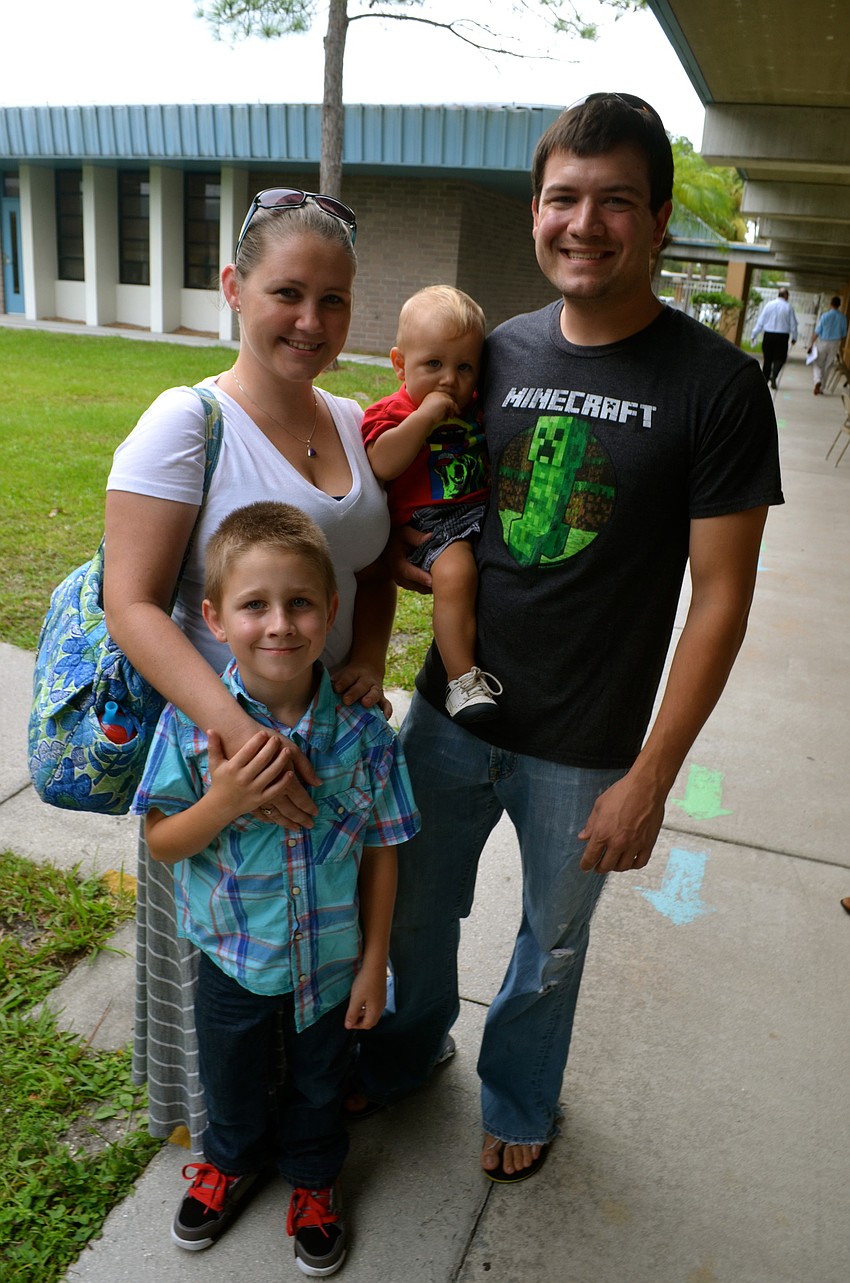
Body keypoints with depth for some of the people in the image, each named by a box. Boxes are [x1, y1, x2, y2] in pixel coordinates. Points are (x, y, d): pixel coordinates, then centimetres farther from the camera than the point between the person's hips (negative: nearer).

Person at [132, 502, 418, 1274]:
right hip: (234, 959, 1)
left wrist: (374, 964, -4)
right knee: (234, 1082, 28)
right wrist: (222, 804, -33)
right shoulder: (193, 721, -22)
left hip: (332, 962, 0)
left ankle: (313, 1177, 57)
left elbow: (380, 851, -10)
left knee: (320, 1083, 26)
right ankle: (233, 1160, 61)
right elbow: (161, 841, -13)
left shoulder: (361, 728, -21)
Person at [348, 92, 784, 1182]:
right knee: (414, 910, 22)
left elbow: (719, 597, -12)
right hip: (447, 715, 4)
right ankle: (407, 1049, 54)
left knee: (552, 946, 20)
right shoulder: (497, 354, -1)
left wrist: (650, 779, -13)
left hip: (585, 753, -3)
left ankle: (520, 1096, 51)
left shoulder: (716, 386, -14)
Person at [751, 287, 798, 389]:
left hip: (768, 335, 2)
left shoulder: (769, 305, 2)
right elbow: (793, 324, 2)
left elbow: (760, 321, 2)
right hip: (782, 336, -2)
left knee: (767, 359, 9)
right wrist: (794, 338, 13)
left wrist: (754, 335, 8)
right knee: (780, 358, 5)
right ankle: (774, 375, -19)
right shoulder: (788, 307, -1)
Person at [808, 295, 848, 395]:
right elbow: (844, 334, 5)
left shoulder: (825, 315, -12)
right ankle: (820, 388, 17)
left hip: (822, 343, -3)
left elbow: (817, 332, -11)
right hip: (835, 344, 3)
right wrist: (840, 347, 17)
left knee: (817, 364, 8)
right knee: (827, 367, 13)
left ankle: (818, 381, -18)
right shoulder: (843, 318, -2)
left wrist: (812, 345, -4)